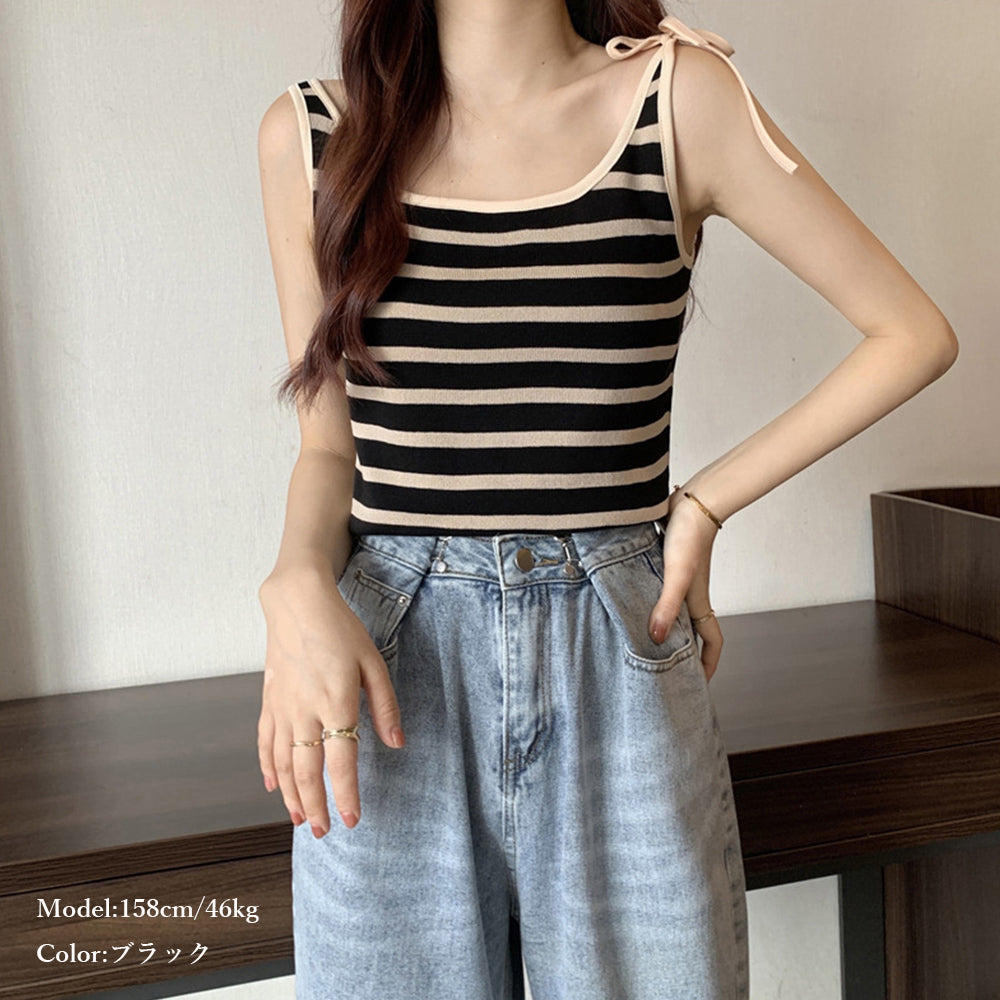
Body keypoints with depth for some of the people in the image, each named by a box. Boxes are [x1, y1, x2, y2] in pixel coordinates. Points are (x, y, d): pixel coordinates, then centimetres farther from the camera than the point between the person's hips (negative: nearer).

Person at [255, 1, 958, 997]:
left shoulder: (681, 97, -2)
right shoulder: (309, 132, 4)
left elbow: (914, 333, 2)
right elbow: (329, 444, 8)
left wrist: (706, 504, -2)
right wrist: (296, 589, -11)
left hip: (620, 668, 0)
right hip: (389, 674, 1)